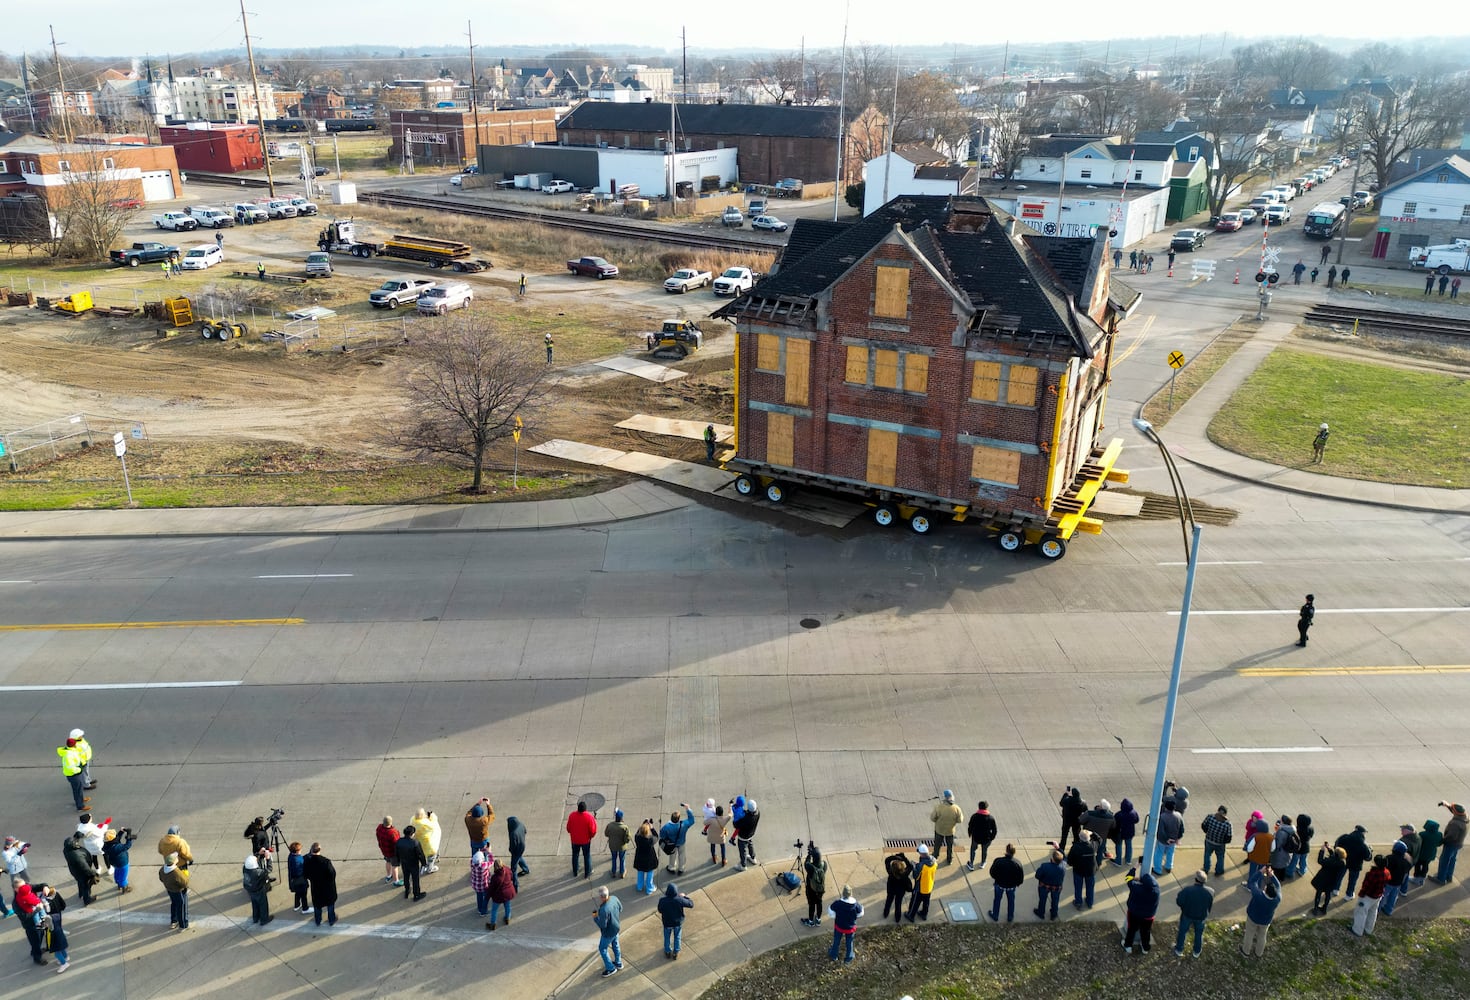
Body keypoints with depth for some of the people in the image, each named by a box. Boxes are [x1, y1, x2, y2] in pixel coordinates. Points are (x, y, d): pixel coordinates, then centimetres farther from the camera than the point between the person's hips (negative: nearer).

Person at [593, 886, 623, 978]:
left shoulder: (604, 910, -41)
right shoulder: (614, 898, -19)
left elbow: (602, 925, -30)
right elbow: (620, 908, 1)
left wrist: (595, 917, -15)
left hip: (609, 932, -7)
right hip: (616, 927, 7)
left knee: (602, 949, 18)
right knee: (615, 944, 29)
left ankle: (611, 968, 33)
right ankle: (618, 963, 50)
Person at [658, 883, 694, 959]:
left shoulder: (662, 901, -31)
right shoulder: (680, 900, -31)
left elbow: (660, 911, -10)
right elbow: (691, 904, -16)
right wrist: (684, 896, -2)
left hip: (667, 923, 0)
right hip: (678, 922, 0)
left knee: (667, 937, 28)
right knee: (677, 937, 26)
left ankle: (668, 952, 47)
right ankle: (675, 953, 42)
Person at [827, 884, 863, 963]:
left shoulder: (837, 903, -30)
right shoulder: (856, 904, -29)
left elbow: (831, 913, -15)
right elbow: (860, 914, -11)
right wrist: (861, 906, 5)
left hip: (839, 926, 0)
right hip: (850, 928, 0)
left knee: (836, 941, 27)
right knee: (849, 942, 27)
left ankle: (834, 955, 50)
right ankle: (849, 958, 48)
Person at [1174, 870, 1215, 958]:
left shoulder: (1187, 890, -35)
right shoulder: (1210, 892, -25)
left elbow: (1178, 902, -25)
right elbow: (1211, 904, -7)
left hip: (1187, 915, -2)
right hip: (1201, 917, 2)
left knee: (1182, 932, 24)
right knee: (1199, 933, 28)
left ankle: (1179, 950, 42)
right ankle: (1197, 952, 47)